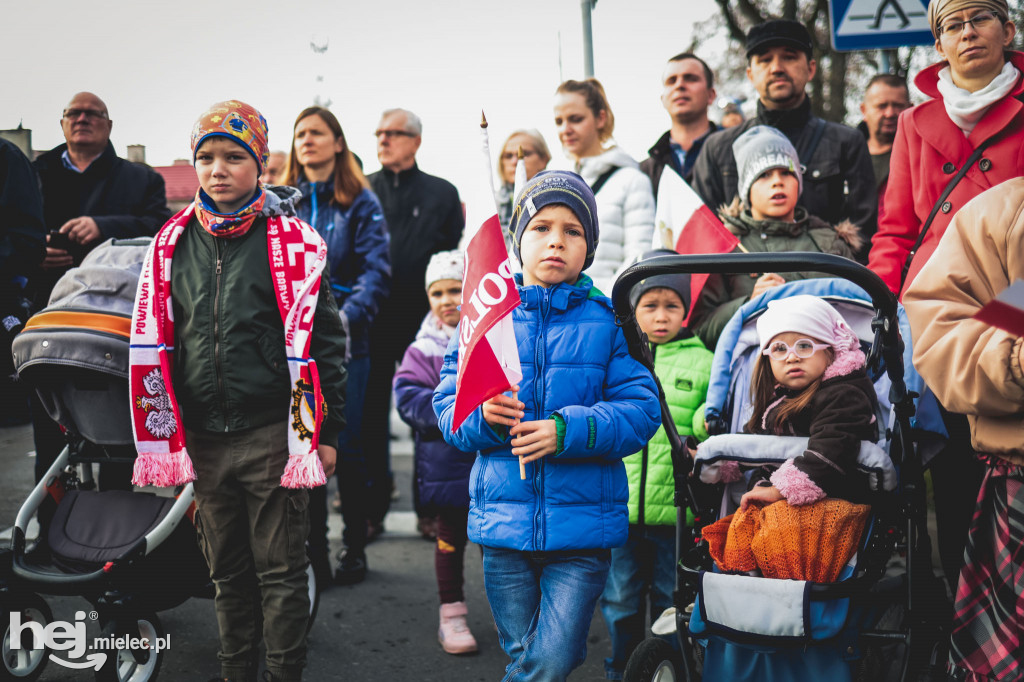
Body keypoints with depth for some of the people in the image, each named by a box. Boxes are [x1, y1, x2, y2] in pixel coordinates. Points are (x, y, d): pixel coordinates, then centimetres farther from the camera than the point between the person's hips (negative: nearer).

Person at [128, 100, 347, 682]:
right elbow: (152, 343, 14)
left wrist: (326, 430, -6)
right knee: (228, 571, 15)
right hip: (202, 438, 4)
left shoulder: (292, 240, -4)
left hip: (272, 435, -4)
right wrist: (162, 437, 10)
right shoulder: (173, 244, 9)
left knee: (281, 570, 4)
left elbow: (322, 339, -4)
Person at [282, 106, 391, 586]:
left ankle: (355, 548, 16)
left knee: (347, 447, 1)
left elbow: (376, 271, -7)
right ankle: (313, 555, 12)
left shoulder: (360, 202, 2)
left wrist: (347, 317, -22)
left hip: (345, 342, -3)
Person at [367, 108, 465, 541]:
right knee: (370, 416, 6)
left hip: (423, 322, -1)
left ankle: (430, 509, 16)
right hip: (371, 322, 1)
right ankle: (371, 508, 17)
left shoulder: (442, 193, 7)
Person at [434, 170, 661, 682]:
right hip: (504, 518, 2)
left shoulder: (607, 321, 0)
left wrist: (569, 431, -20)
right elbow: (448, 405, 5)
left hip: (583, 524, -1)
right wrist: (482, 417, -17)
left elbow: (641, 409, -6)